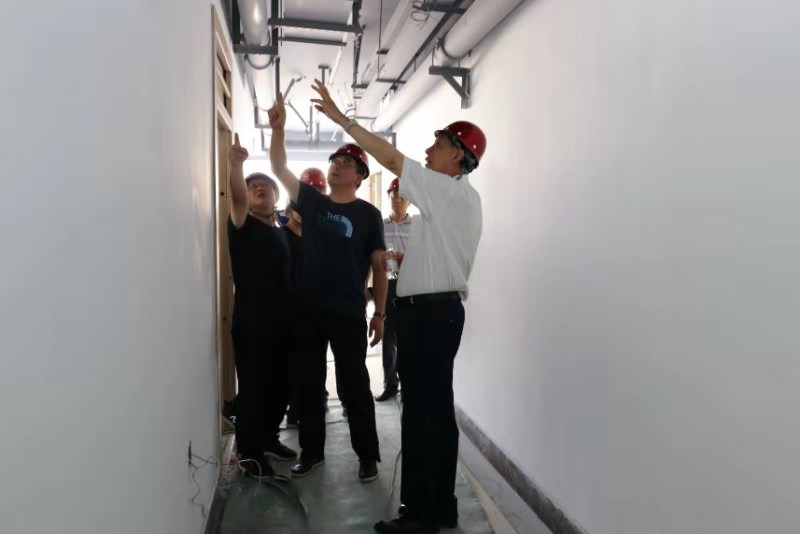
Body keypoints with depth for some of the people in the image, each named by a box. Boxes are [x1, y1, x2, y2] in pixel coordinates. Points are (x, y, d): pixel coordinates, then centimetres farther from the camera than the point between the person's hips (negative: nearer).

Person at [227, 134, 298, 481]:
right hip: (251, 324, -7)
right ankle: (249, 453, 16)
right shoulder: (242, 226, -4)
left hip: (282, 323, 7)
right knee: (253, 390, 0)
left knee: (280, 387, 15)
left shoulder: (282, 233, 16)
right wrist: (235, 164, -41)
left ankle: (267, 439, 34)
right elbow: (236, 198, -25)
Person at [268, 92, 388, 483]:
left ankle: (367, 454, 21)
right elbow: (279, 169, 2)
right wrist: (278, 128, -12)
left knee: (354, 385, 5)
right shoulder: (310, 201, 7)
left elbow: (379, 267, -1)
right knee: (308, 384, 13)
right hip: (308, 309, 4)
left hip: (348, 313, -3)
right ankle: (311, 451, 29)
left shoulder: (368, 214, -1)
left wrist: (380, 313, -5)